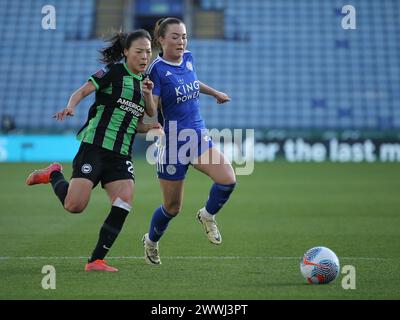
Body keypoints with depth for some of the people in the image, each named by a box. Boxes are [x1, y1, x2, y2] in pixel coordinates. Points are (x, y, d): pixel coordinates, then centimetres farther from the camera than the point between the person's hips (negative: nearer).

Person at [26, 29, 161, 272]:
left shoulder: (145, 81, 17)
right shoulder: (114, 71, -2)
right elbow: (83, 91, -10)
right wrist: (71, 106, -31)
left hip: (121, 155, 6)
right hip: (95, 146, -6)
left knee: (124, 202, -15)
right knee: (75, 205, -15)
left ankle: (96, 260, -7)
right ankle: (54, 175, 18)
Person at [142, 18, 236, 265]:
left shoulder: (188, 59, 4)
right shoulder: (156, 70, -15)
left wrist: (215, 92, 39)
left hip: (199, 135, 5)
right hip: (172, 142, -5)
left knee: (228, 179, -20)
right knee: (172, 207, 6)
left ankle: (208, 215, 11)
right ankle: (151, 242, 37)